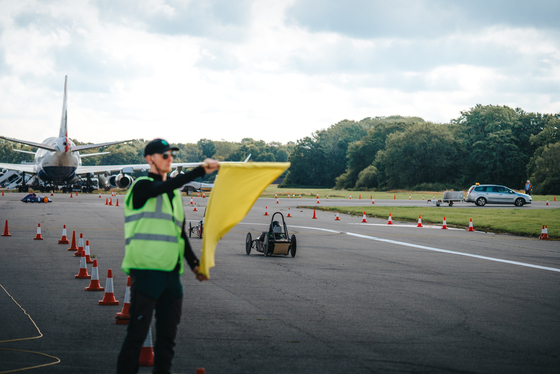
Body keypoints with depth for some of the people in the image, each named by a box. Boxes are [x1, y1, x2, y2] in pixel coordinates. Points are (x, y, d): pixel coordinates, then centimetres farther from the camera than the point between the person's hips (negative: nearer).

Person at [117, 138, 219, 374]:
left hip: (171, 272, 7)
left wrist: (193, 263, 16)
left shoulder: (175, 193, 20)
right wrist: (200, 171, -29)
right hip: (146, 269, -7)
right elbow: (164, 187, -25)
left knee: (167, 334, 10)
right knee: (137, 333, -7)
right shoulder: (142, 186, -3)